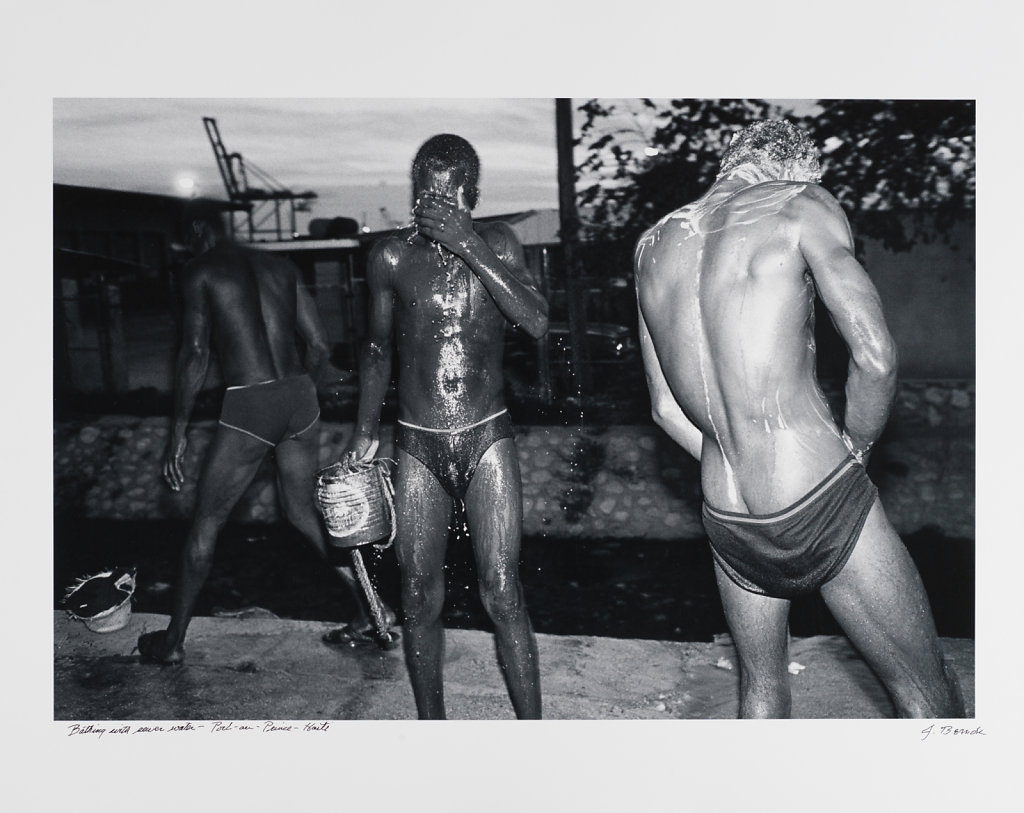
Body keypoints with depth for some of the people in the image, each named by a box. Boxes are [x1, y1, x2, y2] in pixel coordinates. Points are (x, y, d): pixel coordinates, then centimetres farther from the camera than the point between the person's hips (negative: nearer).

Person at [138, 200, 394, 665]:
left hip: (249, 405, -5)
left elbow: (196, 353, -8)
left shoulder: (199, 272, 1)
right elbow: (319, 345, 12)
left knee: (206, 523, 10)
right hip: (300, 397, 6)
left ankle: (172, 641, 23)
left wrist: (178, 430, -3)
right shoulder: (279, 265, 16)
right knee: (302, 511, 20)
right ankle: (370, 613, 19)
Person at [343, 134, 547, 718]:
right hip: (418, 446, 2)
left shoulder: (498, 243, -2)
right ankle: (431, 721, 27)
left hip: (488, 438, -1)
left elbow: (538, 324, -16)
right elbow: (378, 348, 12)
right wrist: (365, 432, 9)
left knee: (502, 592, -4)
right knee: (421, 599, 7)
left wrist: (470, 246, -22)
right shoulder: (392, 256, 0)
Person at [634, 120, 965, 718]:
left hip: (727, 523, 6)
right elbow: (876, 358, -16)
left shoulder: (652, 245, 9)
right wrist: (855, 447, 1)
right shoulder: (800, 203, -6)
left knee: (761, 687, 24)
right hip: (820, 507, -5)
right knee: (930, 695, 13)